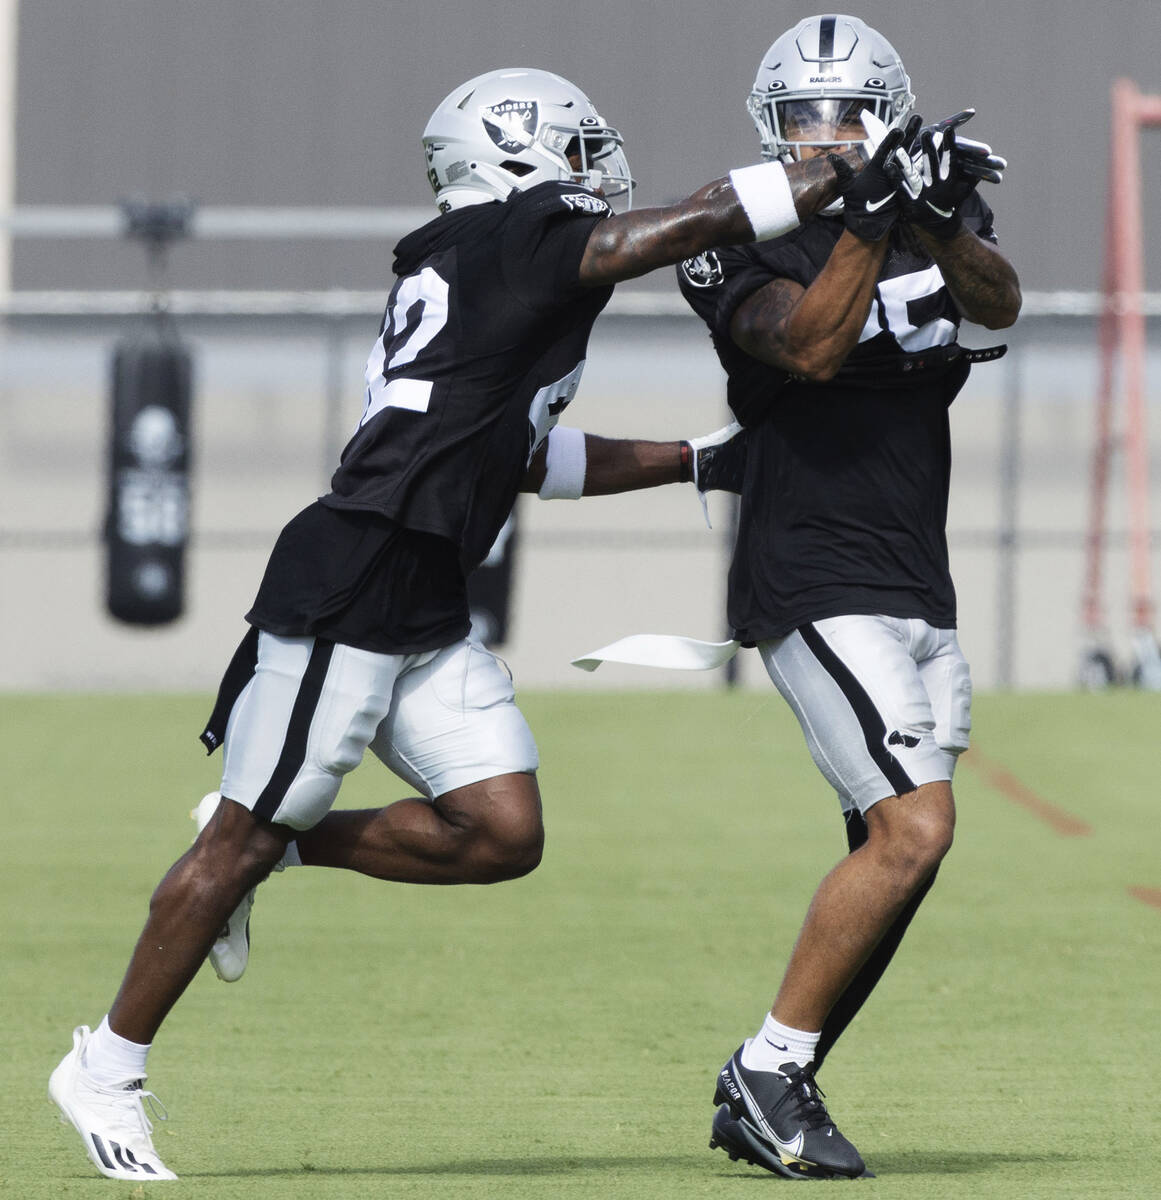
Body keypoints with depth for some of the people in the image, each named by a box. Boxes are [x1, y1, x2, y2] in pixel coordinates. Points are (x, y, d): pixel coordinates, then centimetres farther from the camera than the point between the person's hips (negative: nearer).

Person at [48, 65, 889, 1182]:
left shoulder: (479, 266, 18)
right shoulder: (516, 241, -9)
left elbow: (528, 458, 30)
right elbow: (701, 221, -15)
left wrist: (692, 457, 30)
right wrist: (863, 166, -11)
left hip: (427, 615, 9)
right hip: (346, 589, -9)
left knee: (501, 833, 1)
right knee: (246, 839, -1)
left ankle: (263, 848, 17)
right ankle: (105, 1074, 11)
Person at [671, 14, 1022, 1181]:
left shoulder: (934, 219, 9)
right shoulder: (742, 250, -7)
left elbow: (1000, 302, -11)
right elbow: (812, 346, -24)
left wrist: (938, 219, -29)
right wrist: (873, 214, -31)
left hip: (917, 596, 7)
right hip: (816, 588, -7)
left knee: (889, 862, 7)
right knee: (915, 826, -18)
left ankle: (760, 1096, 15)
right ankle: (773, 1070, -8)